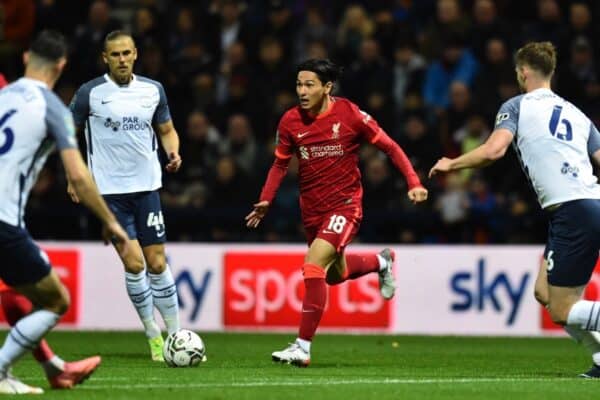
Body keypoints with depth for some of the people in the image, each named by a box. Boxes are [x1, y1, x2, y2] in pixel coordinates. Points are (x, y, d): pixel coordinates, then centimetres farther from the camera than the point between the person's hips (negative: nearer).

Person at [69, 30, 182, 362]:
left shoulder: (153, 90, 5)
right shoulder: (90, 93, -4)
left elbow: (166, 130, 17)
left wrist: (173, 152, -4)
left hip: (147, 186, 3)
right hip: (110, 191, -3)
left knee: (157, 263, 2)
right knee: (134, 264, -9)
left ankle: (175, 335, 11)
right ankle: (153, 337, 4)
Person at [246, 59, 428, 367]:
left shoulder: (349, 114, -14)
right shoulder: (290, 121, -4)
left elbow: (389, 147, -5)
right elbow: (281, 163, 10)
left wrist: (414, 183, -13)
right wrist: (265, 200, -2)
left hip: (344, 205, -6)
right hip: (312, 208, 6)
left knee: (313, 267, -22)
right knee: (335, 274, 22)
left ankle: (303, 347, -16)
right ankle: (381, 261, 54)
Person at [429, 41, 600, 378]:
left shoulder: (517, 106, 3)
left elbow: (494, 149, -12)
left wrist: (451, 164, 3)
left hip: (571, 210, -7)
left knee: (561, 311, -3)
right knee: (544, 292, 16)